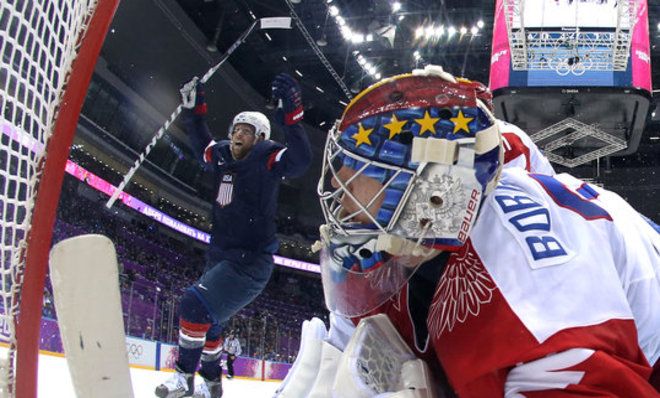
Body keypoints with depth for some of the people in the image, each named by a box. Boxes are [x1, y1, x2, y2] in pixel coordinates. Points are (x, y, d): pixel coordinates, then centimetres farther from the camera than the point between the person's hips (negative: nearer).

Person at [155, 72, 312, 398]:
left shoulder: (268, 159, -12)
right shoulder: (222, 155, 8)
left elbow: (300, 160, -31)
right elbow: (202, 142, 30)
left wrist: (291, 115, -41)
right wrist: (193, 110, 20)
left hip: (250, 262, -9)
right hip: (220, 257, 9)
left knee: (196, 305, -22)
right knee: (205, 321, 18)